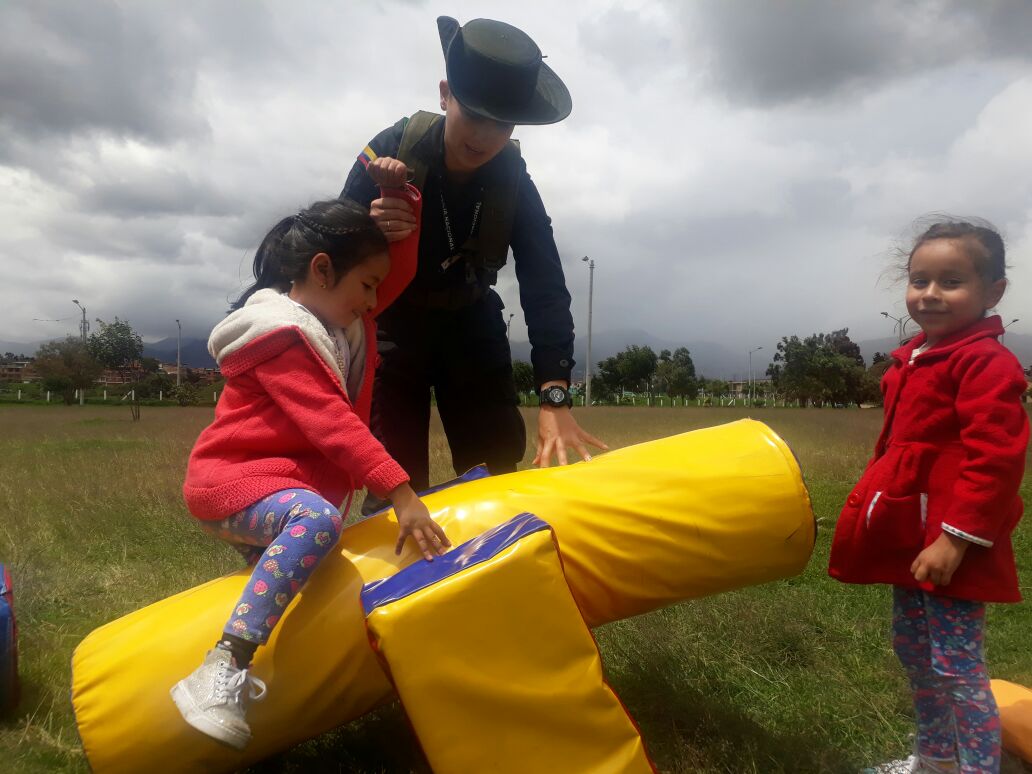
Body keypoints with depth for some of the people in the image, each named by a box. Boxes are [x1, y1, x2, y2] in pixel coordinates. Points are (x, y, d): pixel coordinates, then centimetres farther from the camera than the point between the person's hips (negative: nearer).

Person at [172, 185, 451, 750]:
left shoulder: (340, 321, 9)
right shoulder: (281, 337, -19)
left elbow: (399, 272, 11)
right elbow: (333, 427, -28)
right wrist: (400, 493, -33)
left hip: (291, 483, 10)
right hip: (234, 481, -10)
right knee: (317, 519, -39)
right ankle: (224, 669, -41)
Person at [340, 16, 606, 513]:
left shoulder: (514, 185, -18)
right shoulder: (394, 148, -20)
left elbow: (545, 290, -24)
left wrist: (554, 397, -36)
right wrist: (369, 233, -42)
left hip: (469, 323, 2)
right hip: (394, 321, -2)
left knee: (496, 464, -1)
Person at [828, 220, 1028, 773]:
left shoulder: (987, 363, -18)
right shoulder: (913, 360, 10)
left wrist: (955, 539, -25)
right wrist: (873, 511, 21)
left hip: (949, 544, -10)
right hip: (909, 534, 10)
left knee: (956, 665, -2)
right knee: (912, 649, 21)